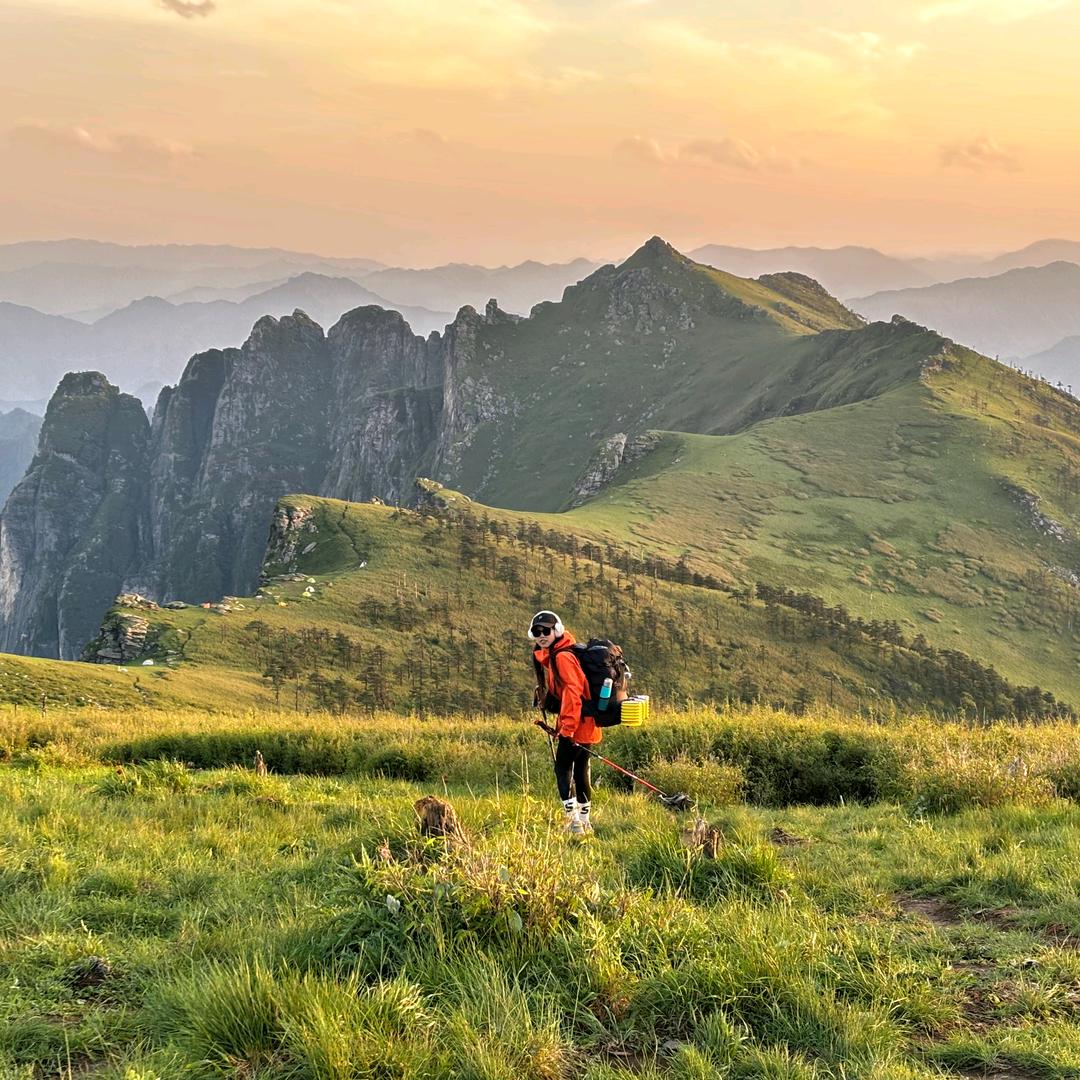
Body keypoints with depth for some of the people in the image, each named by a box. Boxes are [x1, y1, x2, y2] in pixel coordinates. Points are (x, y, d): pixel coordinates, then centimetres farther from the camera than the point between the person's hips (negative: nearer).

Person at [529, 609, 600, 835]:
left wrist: (567, 728, -25)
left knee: (563, 768, -5)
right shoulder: (551, 656, 16)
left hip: (575, 724, -10)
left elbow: (572, 693, -23)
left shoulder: (562, 656, -16)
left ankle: (573, 819, -7)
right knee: (580, 770, 14)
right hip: (586, 724, 10)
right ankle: (585, 821, 22)